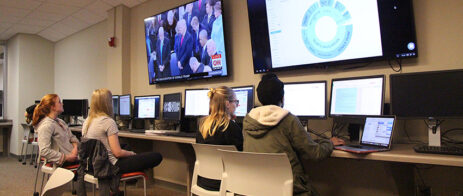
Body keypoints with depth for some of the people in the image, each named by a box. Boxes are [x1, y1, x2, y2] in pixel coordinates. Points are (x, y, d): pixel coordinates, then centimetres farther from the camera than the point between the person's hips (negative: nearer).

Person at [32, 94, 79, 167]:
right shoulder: (46, 126, -14)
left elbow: (72, 136, 22)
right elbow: (44, 151, -22)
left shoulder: (60, 122, 16)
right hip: (64, 162, -9)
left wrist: (75, 147, -1)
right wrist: (66, 157, -21)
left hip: (73, 154, 9)